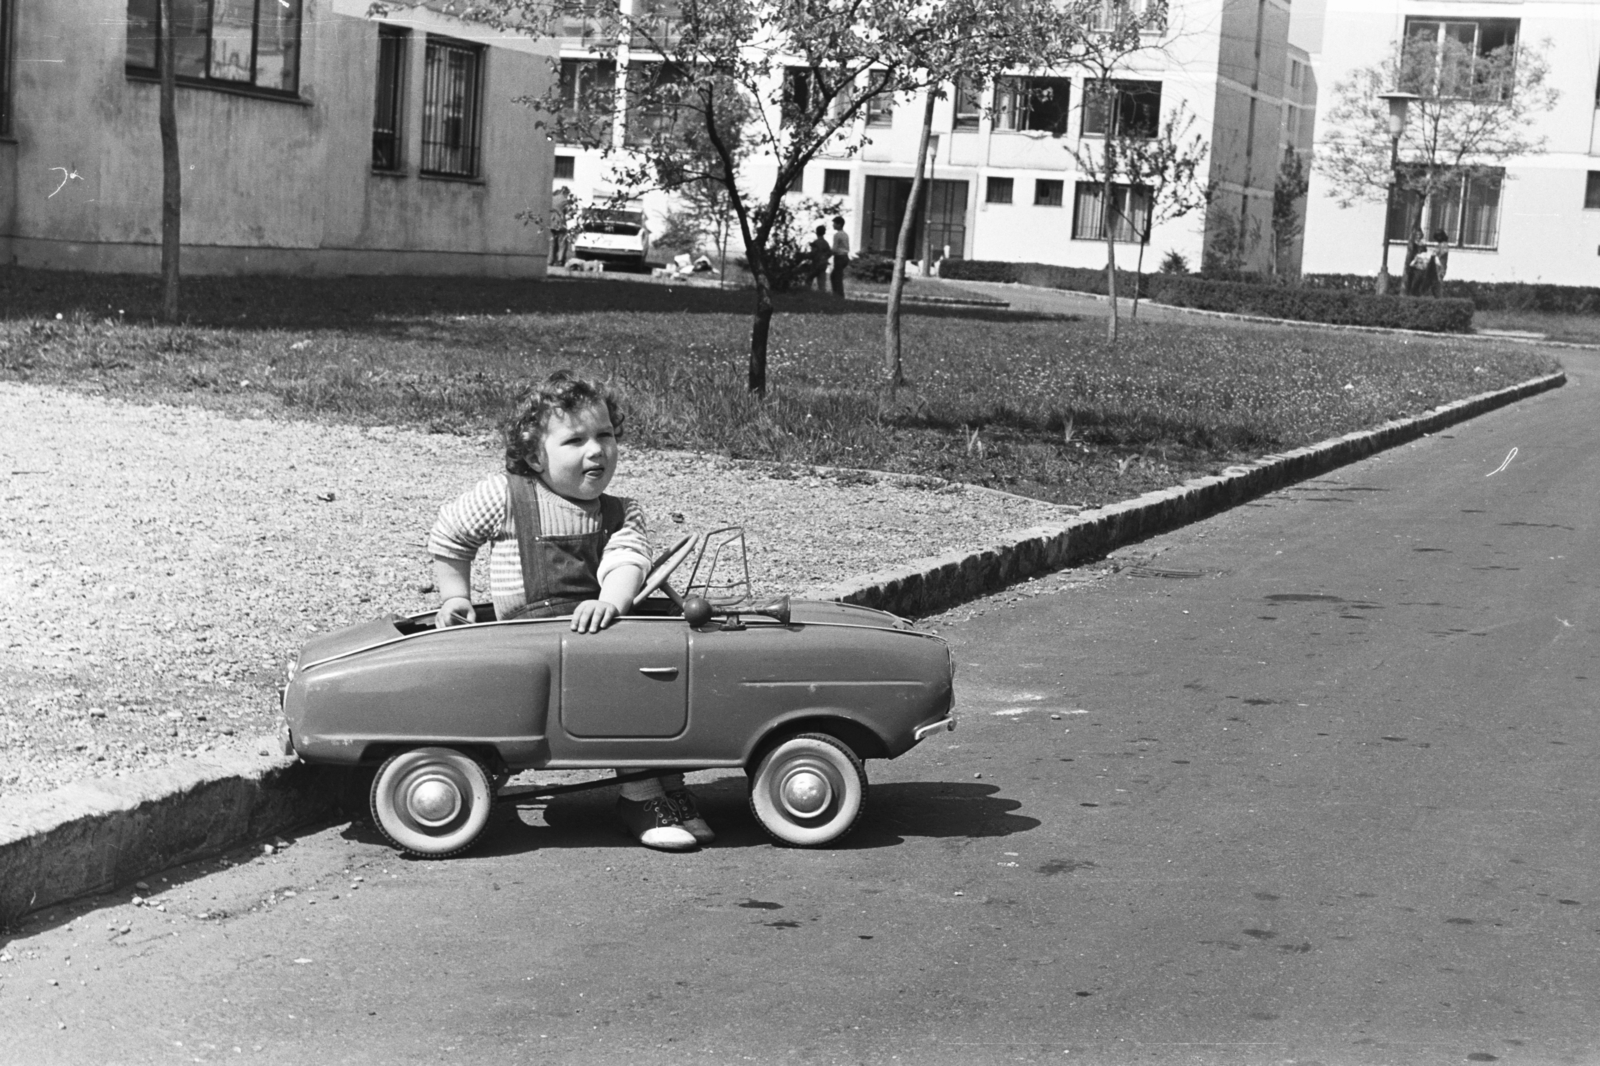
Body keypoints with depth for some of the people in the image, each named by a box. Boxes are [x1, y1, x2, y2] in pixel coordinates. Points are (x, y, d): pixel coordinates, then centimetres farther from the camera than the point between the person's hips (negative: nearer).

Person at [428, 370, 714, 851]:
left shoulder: (622, 513, 11)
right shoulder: (504, 497, 1)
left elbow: (627, 561, -9)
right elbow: (447, 538, 15)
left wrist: (609, 602, -29)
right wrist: (455, 599, 11)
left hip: (597, 623, 5)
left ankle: (670, 786, 1)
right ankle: (639, 795, -16)